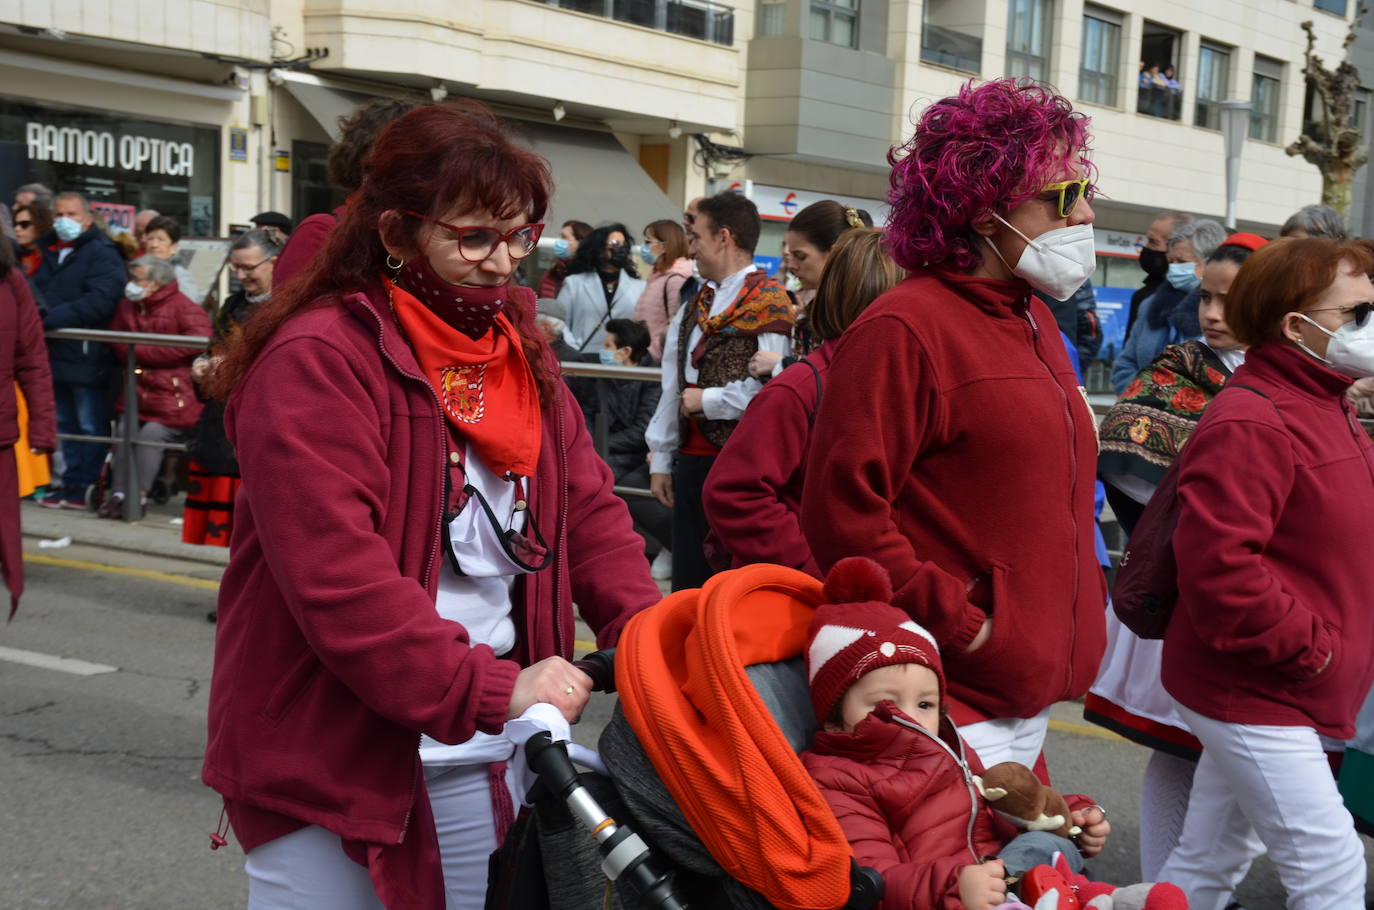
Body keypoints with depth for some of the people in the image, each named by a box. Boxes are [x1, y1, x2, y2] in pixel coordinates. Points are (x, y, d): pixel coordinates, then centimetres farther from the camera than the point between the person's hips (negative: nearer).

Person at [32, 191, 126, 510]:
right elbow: (33, 293, 21)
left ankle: (87, 488, 3)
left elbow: (100, 301, -21)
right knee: (65, 423, 15)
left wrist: (51, 318, -23)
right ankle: (71, 481, 24)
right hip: (56, 354, 8)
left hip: (86, 356, -8)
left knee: (92, 425, -1)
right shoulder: (48, 252, 17)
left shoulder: (102, 253, -8)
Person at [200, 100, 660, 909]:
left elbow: (588, 507, 7)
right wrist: (492, 689, -27)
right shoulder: (316, 362, -16)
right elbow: (337, 578, -25)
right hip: (330, 763, -6)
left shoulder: (519, 348, 9)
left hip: (484, 762, 7)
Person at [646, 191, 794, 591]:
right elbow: (673, 387, 15)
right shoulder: (696, 306, 14)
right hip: (692, 460, 8)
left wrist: (707, 401, -11)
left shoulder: (768, 304, -11)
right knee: (689, 581, 12)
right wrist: (661, 461, 13)